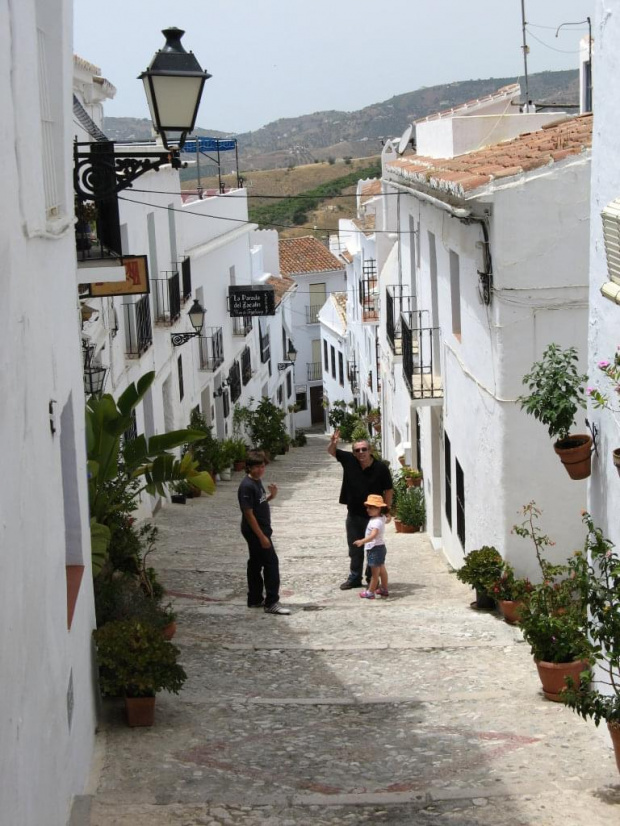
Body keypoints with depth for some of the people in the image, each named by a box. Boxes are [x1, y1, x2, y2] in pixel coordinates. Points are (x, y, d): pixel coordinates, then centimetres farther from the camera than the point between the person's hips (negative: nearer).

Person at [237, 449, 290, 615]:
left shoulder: (257, 481, 7)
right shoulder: (247, 486, -21)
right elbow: (248, 514, -22)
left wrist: (271, 496, -1)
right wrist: (262, 536, -22)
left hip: (261, 530, 10)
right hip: (255, 531, -10)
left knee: (256, 563, 15)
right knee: (271, 562, -8)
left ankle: (255, 599, 24)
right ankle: (271, 603, -5)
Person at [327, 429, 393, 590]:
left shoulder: (381, 468, -13)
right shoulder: (349, 460, -5)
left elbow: (388, 490, -6)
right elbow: (331, 451, 4)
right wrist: (333, 442, -19)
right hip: (353, 515, 4)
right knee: (354, 548, 14)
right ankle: (354, 578, 26)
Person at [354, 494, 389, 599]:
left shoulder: (376, 522, -26)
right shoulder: (381, 518, 4)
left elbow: (373, 535, -40)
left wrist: (362, 541, -51)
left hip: (375, 548, -10)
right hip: (380, 547, 10)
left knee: (375, 571, -2)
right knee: (382, 569, 20)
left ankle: (370, 592, 5)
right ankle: (384, 589, 31)